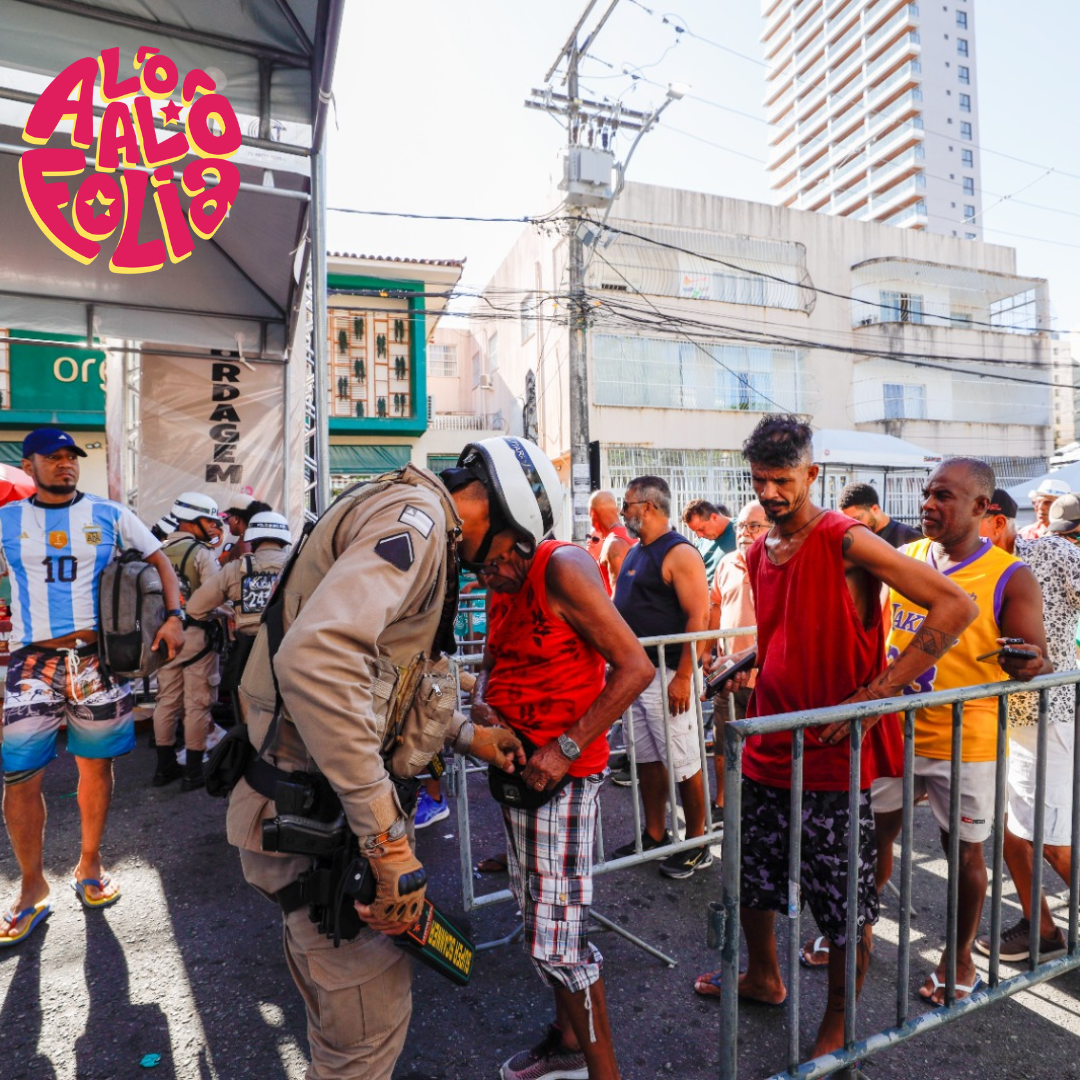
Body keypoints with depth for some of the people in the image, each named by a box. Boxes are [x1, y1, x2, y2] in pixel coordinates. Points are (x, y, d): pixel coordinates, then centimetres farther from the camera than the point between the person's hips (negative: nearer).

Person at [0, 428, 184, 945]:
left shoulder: (109, 514, 5)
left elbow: (159, 560, 7)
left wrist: (174, 617, -6)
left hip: (97, 654, 0)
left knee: (94, 765, 9)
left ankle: (89, 866, 28)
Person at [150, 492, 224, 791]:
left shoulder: (158, 551, 7)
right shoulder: (203, 553, -12)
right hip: (196, 634, -6)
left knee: (167, 701, 15)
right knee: (197, 704, 2)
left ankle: (165, 767, 25)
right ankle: (193, 771, 9)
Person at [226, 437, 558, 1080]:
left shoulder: (423, 532, 14)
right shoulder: (417, 516, -19)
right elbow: (316, 658, -35)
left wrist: (466, 734, 17)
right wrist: (388, 837, -31)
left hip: (328, 798, 10)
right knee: (374, 1016, 6)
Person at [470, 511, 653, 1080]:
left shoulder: (563, 568, -18)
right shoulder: (503, 586, 8)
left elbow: (635, 667, -21)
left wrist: (567, 746, -22)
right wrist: (480, 703, -4)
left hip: (561, 772, -8)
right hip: (516, 764, 9)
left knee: (556, 940, -3)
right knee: (538, 914, 20)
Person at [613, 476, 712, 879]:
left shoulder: (679, 553, -13)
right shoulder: (634, 553, 14)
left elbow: (699, 616, -19)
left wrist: (683, 676, -23)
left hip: (666, 675, -9)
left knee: (683, 763, 3)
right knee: (647, 759, 16)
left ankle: (697, 844, 19)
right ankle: (654, 836, 29)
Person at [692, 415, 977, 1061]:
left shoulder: (847, 542, -15)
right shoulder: (759, 553, 7)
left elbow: (955, 606, -21)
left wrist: (877, 693, -23)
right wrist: (747, 670, 5)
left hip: (834, 759, -6)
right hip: (767, 750, 7)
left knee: (846, 908, 10)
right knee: (751, 880, 21)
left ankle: (837, 1031, 35)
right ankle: (764, 978, 48)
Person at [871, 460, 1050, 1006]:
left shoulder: (1010, 578, -10)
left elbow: (1039, 662, -11)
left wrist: (1032, 665, -33)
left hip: (962, 744, -3)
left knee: (964, 852, 13)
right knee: (872, 834, 15)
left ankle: (960, 957, 36)